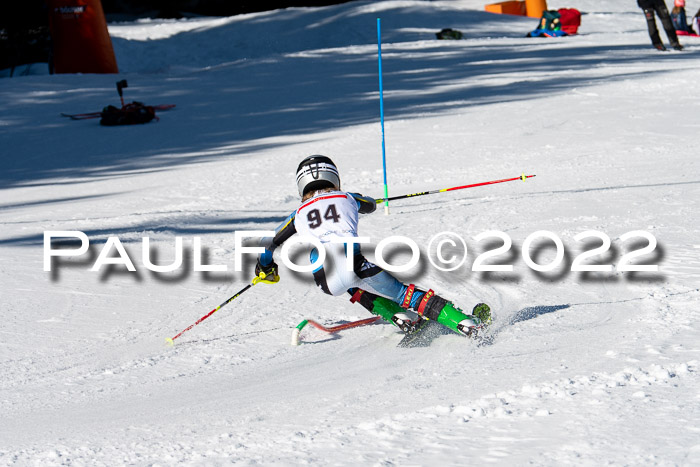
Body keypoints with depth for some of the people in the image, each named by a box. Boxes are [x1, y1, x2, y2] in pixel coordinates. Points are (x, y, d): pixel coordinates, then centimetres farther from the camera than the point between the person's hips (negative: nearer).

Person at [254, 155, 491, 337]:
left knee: (358, 290, 36)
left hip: (327, 281, 1)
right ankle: (465, 321, -3)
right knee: (405, 294, 9)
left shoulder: (299, 215, 23)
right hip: (355, 263, -1)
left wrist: (265, 269, 51)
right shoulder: (347, 198, 23)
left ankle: (400, 316, 16)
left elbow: (267, 243, 30)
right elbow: (371, 205, 47)